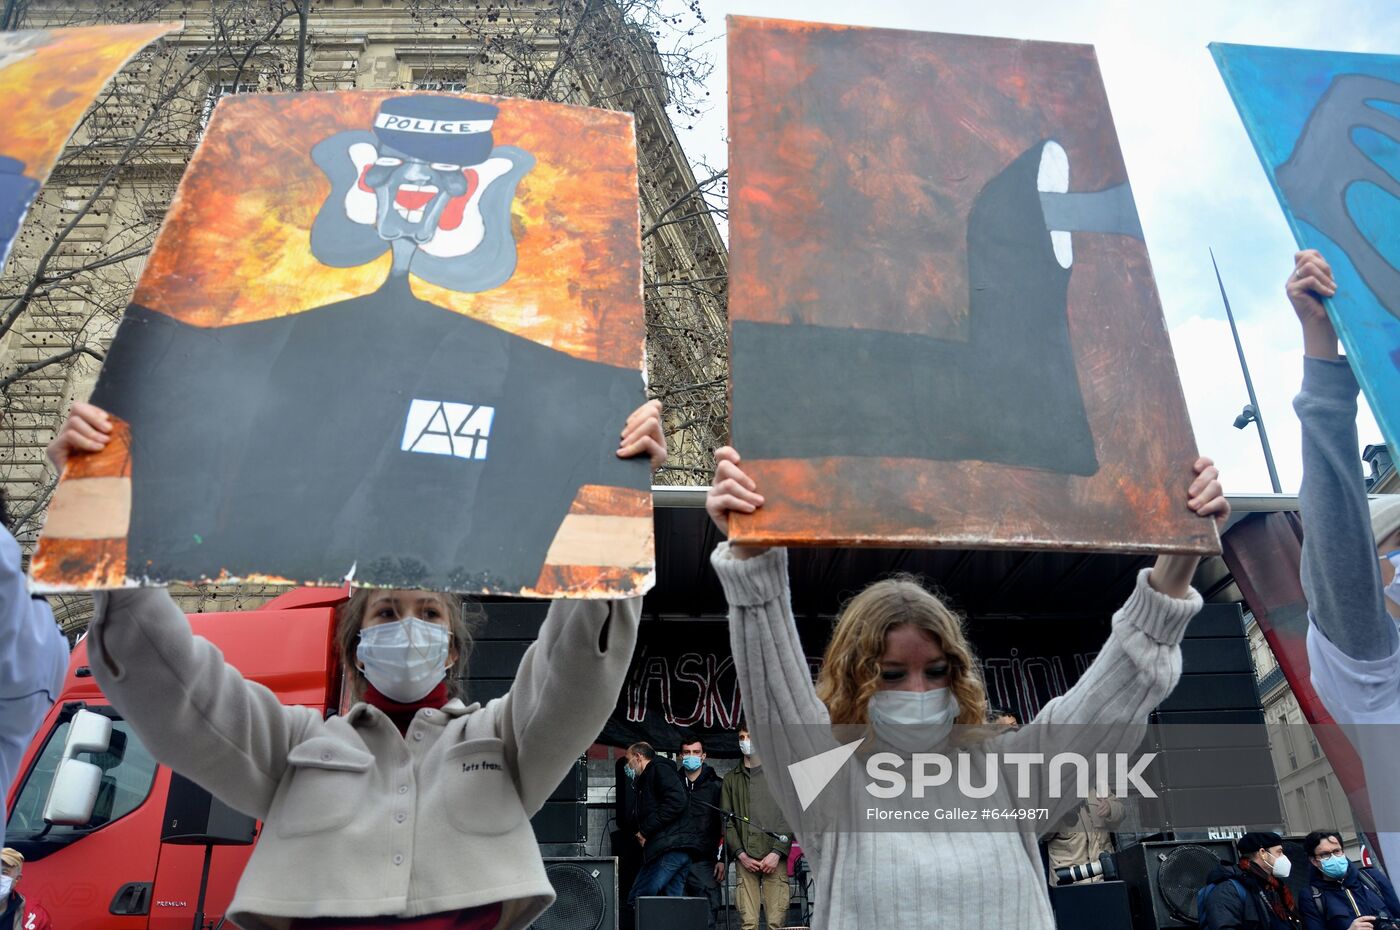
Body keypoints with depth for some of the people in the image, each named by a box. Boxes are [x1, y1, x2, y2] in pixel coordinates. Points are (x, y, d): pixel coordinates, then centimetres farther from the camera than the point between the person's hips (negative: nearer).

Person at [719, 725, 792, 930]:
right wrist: (741, 855, -3)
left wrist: (777, 853, -8)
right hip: (745, 860, 2)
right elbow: (727, 821, 10)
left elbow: (790, 818, 1)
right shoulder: (731, 779, 15)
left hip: (775, 859, -2)